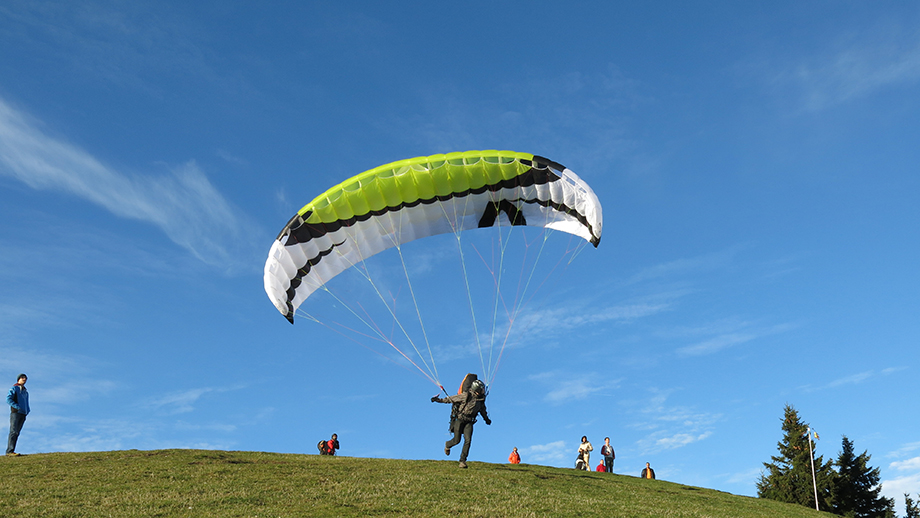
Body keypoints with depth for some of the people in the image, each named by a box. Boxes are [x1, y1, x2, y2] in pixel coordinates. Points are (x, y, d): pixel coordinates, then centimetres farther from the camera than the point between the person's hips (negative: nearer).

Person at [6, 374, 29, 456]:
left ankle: (11, 451, 0)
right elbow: (8, 399, -9)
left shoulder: (25, 391, 24)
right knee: (13, 431, -14)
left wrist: (27, 411, 11)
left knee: (17, 432, 2)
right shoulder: (14, 388, 3)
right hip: (15, 413, -7)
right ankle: (10, 451, -18)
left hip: (23, 414, 7)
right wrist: (17, 407, -17)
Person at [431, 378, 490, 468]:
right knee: (457, 440, -1)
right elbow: (452, 399, -8)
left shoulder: (481, 399, 3)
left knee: (468, 440, -12)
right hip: (460, 419, -4)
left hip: (469, 422, 4)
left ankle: (462, 461, -6)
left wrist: (486, 419, 37)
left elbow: (482, 410, 24)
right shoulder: (466, 396, -14)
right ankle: (447, 445, 35)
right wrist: (439, 400, -8)